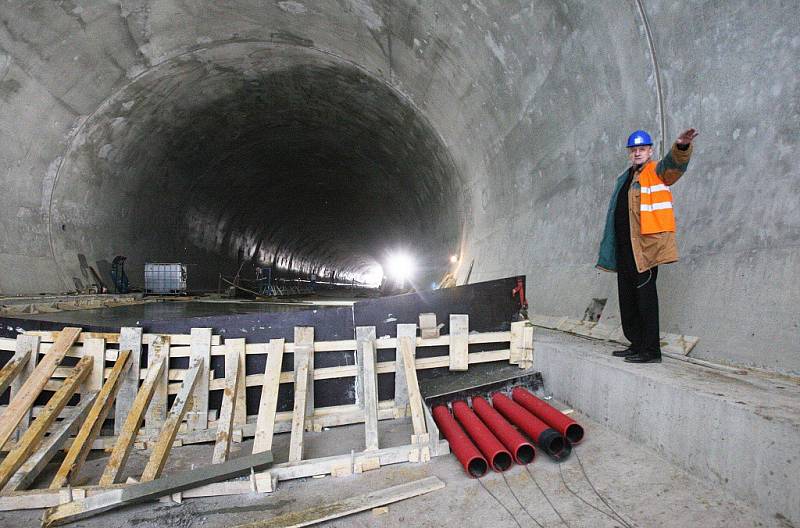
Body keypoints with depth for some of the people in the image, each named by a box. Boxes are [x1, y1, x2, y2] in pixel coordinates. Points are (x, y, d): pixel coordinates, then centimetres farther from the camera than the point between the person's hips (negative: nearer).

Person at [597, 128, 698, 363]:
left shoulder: (657, 171, 1)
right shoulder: (624, 178, 23)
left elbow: (675, 163, -22)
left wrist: (682, 146, -44)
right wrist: (608, 249, 24)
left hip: (645, 245, -8)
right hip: (624, 246, 8)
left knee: (645, 294, -7)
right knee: (627, 297, 11)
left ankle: (651, 350, -1)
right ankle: (637, 345, 21)